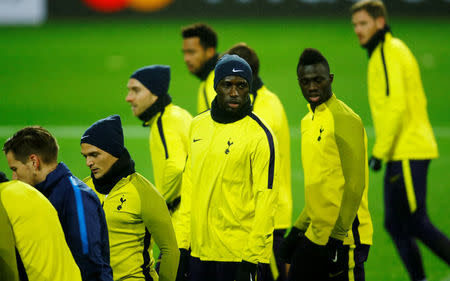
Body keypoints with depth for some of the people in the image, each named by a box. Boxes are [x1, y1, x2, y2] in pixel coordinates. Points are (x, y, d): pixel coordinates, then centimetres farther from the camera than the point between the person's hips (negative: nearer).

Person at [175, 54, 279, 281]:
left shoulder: (259, 135, -8)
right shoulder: (198, 126, 10)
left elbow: (266, 198, -11)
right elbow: (189, 186, 14)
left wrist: (251, 260, -15)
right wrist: (182, 242, 9)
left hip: (237, 253, -5)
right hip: (198, 249, 5)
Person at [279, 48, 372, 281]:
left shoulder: (345, 120, -12)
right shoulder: (308, 122, 15)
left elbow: (354, 186, -16)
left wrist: (335, 236, -17)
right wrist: (299, 228, 19)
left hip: (342, 237, -9)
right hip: (313, 235, 9)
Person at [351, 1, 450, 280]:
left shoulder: (389, 53, -12)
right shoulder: (394, 50, 18)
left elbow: (396, 106, -21)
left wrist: (379, 151, -18)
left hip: (407, 152, -10)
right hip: (402, 152, 10)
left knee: (415, 223, -8)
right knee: (396, 225, 9)